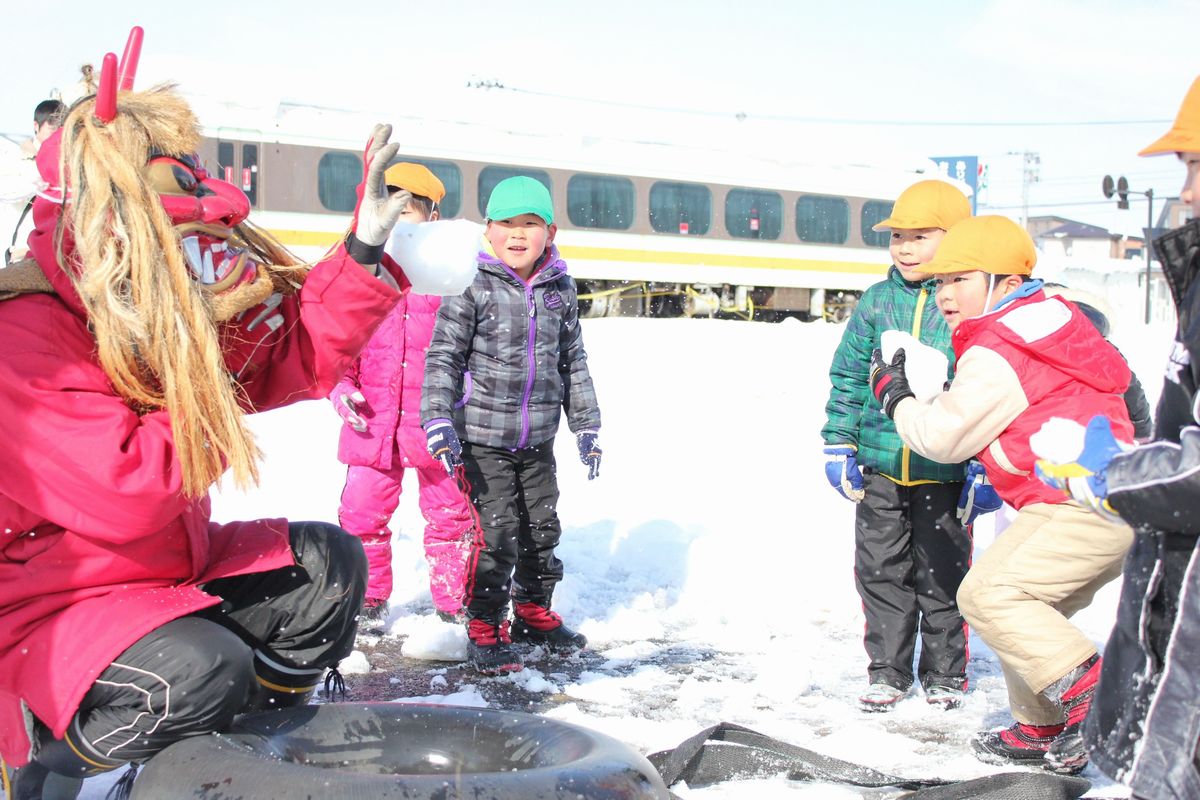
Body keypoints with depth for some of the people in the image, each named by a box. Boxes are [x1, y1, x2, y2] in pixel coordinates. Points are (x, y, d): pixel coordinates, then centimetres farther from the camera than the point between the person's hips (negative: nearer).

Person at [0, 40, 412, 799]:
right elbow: (124, 496, -33)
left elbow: (294, 357, 5)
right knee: (204, 672, -34)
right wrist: (212, 385, -25)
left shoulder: (175, 311, 1)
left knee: (327, 563, 3)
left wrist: (363, 253, -5)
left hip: (168, 570, 9)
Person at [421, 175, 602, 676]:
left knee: (542, 528, 14)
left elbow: (574, 362, 13)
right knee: (496, 533, -7)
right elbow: (443, 357, -9)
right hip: (482, 438, -5)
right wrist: (438, 420, -19)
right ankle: (484, 630, 8)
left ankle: (533, 614, 33)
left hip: (537, 440, 5)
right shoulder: (473, 287, -9)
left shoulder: (560, 290, 5)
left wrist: (586, 426, 12)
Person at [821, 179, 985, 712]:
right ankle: (887, 669, 25)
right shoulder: (877, 302, 4)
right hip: (880, 466, 3)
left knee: (942, 573, 9)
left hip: (945, 472, -3)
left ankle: (945, 672, 26)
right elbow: (848, 375, 9)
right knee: (881, 571, 10)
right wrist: (838, 443, 4)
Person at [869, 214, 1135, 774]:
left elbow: (946, 435, -7)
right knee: (1028, 609, 17)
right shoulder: (1056, 320, 18)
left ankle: (1090, 692, -14)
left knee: (988, 592, -13)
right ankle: (1041, 729, 22)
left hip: (1081, 507, -10)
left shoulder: (995, 354, -13)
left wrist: (894, 396, 10)